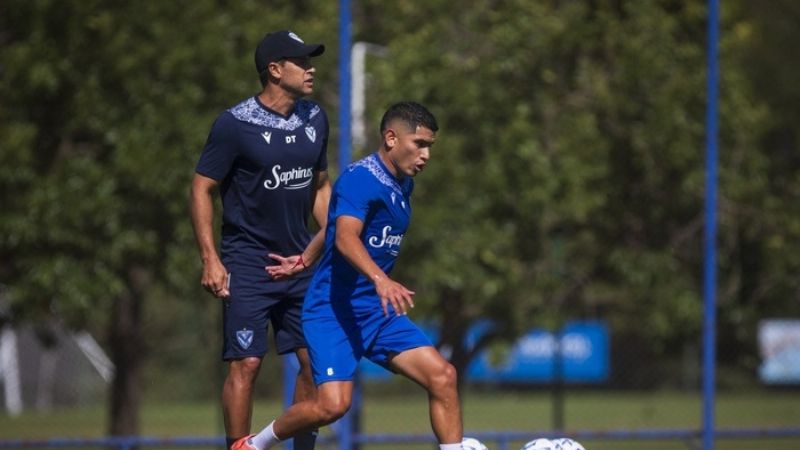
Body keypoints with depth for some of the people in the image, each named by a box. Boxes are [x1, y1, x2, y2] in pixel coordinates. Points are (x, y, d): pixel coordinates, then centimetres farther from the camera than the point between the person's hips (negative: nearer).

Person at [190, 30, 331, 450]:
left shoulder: (314, 119, 8)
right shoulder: (235, 124, -11)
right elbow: (202, 188, -8)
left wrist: (322, 243, 8)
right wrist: (210, 259, -14)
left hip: (298, 261, 6)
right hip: (247, 263, -6)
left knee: (315, 360, 4)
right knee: (246, 363, -10)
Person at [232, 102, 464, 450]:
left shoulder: (403, 185, 12)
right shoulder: (360, 179, -16)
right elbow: (345, 238, -33)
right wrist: (380, 280, -49)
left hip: (378, 311, 8)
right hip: (333, 311, -8)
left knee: (442, 376, -8)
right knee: (333, 405, -21)